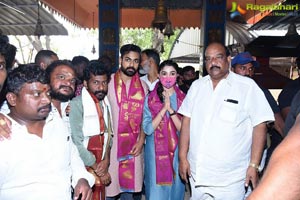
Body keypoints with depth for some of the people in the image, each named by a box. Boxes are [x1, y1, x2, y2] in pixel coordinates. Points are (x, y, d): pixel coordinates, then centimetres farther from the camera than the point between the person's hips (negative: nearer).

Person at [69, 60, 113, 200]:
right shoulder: (77, 105, -16)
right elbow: (76, 143, -18)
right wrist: (98, 170, -10)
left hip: (101, 167, 6)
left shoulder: (105, 104, 6)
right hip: (83, 168, -6)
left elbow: (107, 134, 8)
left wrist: (106, 160, -6)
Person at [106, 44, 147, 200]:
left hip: (133, 145, 2)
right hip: (112, 142, -2)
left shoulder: (143, 86, 6)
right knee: (109, 187, 4)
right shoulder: (108, 82, -1)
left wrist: (141, 141, -1)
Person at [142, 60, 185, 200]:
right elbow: (147, 129, -12)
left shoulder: (183, 99, -2)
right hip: (155, 152, -1)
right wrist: (164, 108, -19)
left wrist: (170, 109, -20)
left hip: (176, 152, 1)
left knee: (175, 188, 14)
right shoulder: (150, 99, -3)